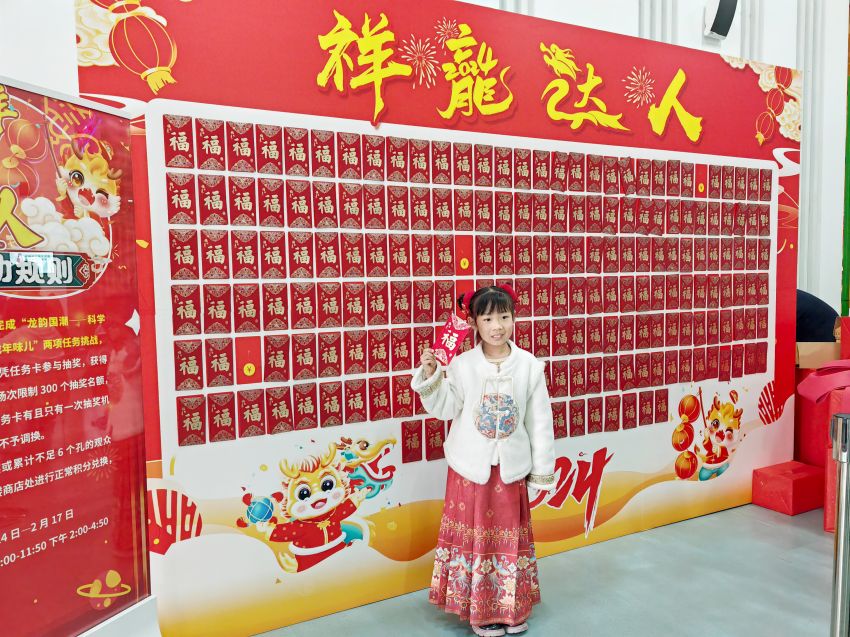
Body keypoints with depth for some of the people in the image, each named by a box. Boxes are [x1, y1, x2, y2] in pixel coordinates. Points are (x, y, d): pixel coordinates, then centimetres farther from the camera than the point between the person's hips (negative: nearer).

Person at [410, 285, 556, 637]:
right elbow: (445, 409, -5)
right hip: (471, 467, -1)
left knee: (510, 537, 14)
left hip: (511, 469, 1)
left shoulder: (529, 366, -5)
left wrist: (541, 472, 2)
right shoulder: (461, 365, -8)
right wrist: (430, 376, -19)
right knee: (474, 536, 9)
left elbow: (540, 422, -1)